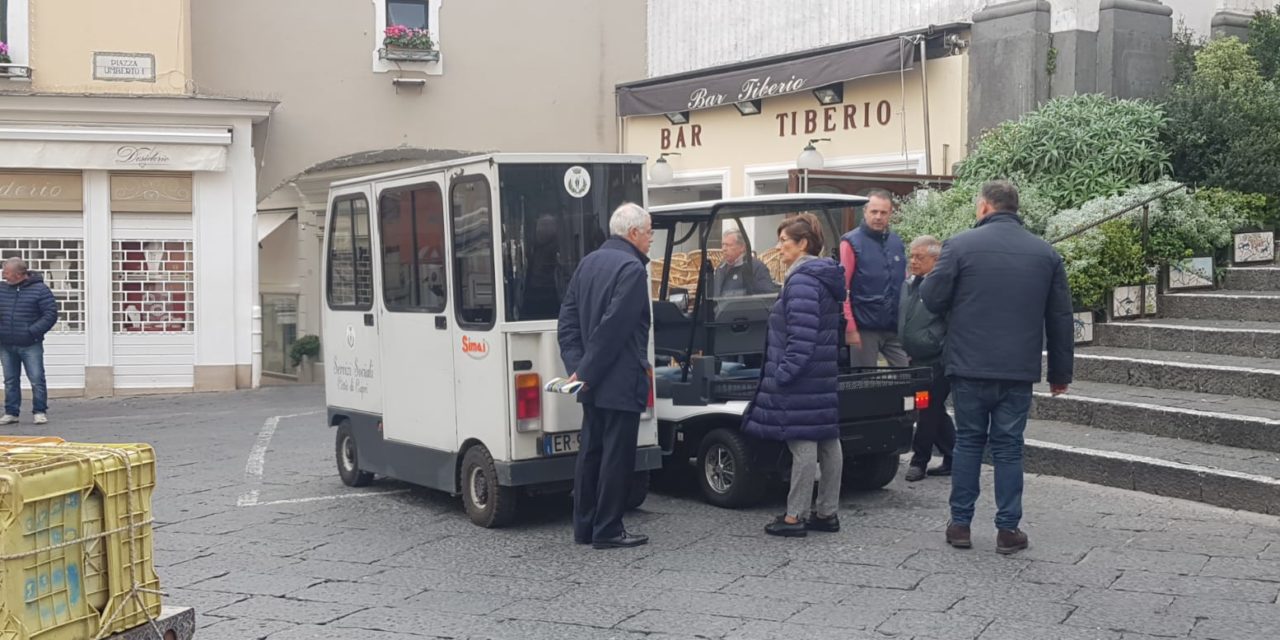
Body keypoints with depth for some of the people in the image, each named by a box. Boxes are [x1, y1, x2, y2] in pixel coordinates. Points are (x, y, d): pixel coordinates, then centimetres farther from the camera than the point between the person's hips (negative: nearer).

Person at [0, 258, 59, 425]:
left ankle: (40, 412, 5)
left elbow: (51, 314, -8)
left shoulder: (40, 289, -5)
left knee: (37, 379, -4)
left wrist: (32, 332, -15)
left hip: (30, 346, -5)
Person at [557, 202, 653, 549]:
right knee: (617, 456, -1)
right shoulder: (632, 268, -16)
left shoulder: (588, 263, 12)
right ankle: (608, 530, 4)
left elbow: (568, 318, 10)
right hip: (620, 381, -9)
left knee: (590, 452, 14)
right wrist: (585, 371, -16)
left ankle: (584, 527, 20)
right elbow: (613, 327, -21)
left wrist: (576, 364, 2)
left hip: (593, 382, 9)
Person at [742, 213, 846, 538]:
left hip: (802, 379, -11)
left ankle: (794, 516, 0)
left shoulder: (802, 280, -16)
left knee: (802, 443, -6)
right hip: (825, 376, 11)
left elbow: (801, 334, -23)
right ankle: (827, 513, 20)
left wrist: (784, 372, -20)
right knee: (828, 441, 11)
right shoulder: (825, 277, 16)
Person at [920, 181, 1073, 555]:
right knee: (1008, 447, 8)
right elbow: (1060, 318, 9)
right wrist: (1060, 372, 16)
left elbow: (931, 298, -5)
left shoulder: (961, 246, -6)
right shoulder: (1046, 253, 6)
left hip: (970, 367, -2)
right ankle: (1008, 529, 9)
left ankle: (960, 524, 14)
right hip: (1019, 370, 2)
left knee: (968, 442, 11)